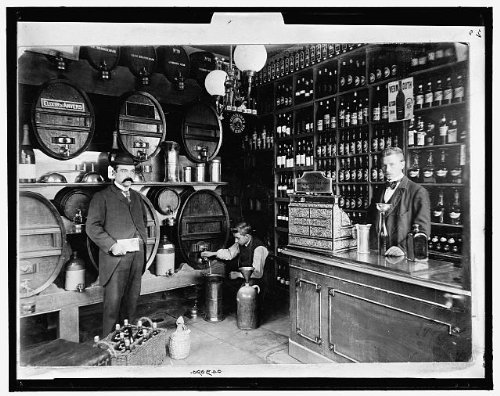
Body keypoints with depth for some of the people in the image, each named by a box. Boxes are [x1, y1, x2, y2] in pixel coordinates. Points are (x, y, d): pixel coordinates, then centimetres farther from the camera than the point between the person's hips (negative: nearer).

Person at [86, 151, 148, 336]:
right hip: (116, 257, -6)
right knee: (113, 302, -3)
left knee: (132, 299, 13)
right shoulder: (102, 197, -2)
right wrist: (111, 244, -18)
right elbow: (92, 226, -9)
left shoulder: (137, 197, 18)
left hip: (137, 256, 6)